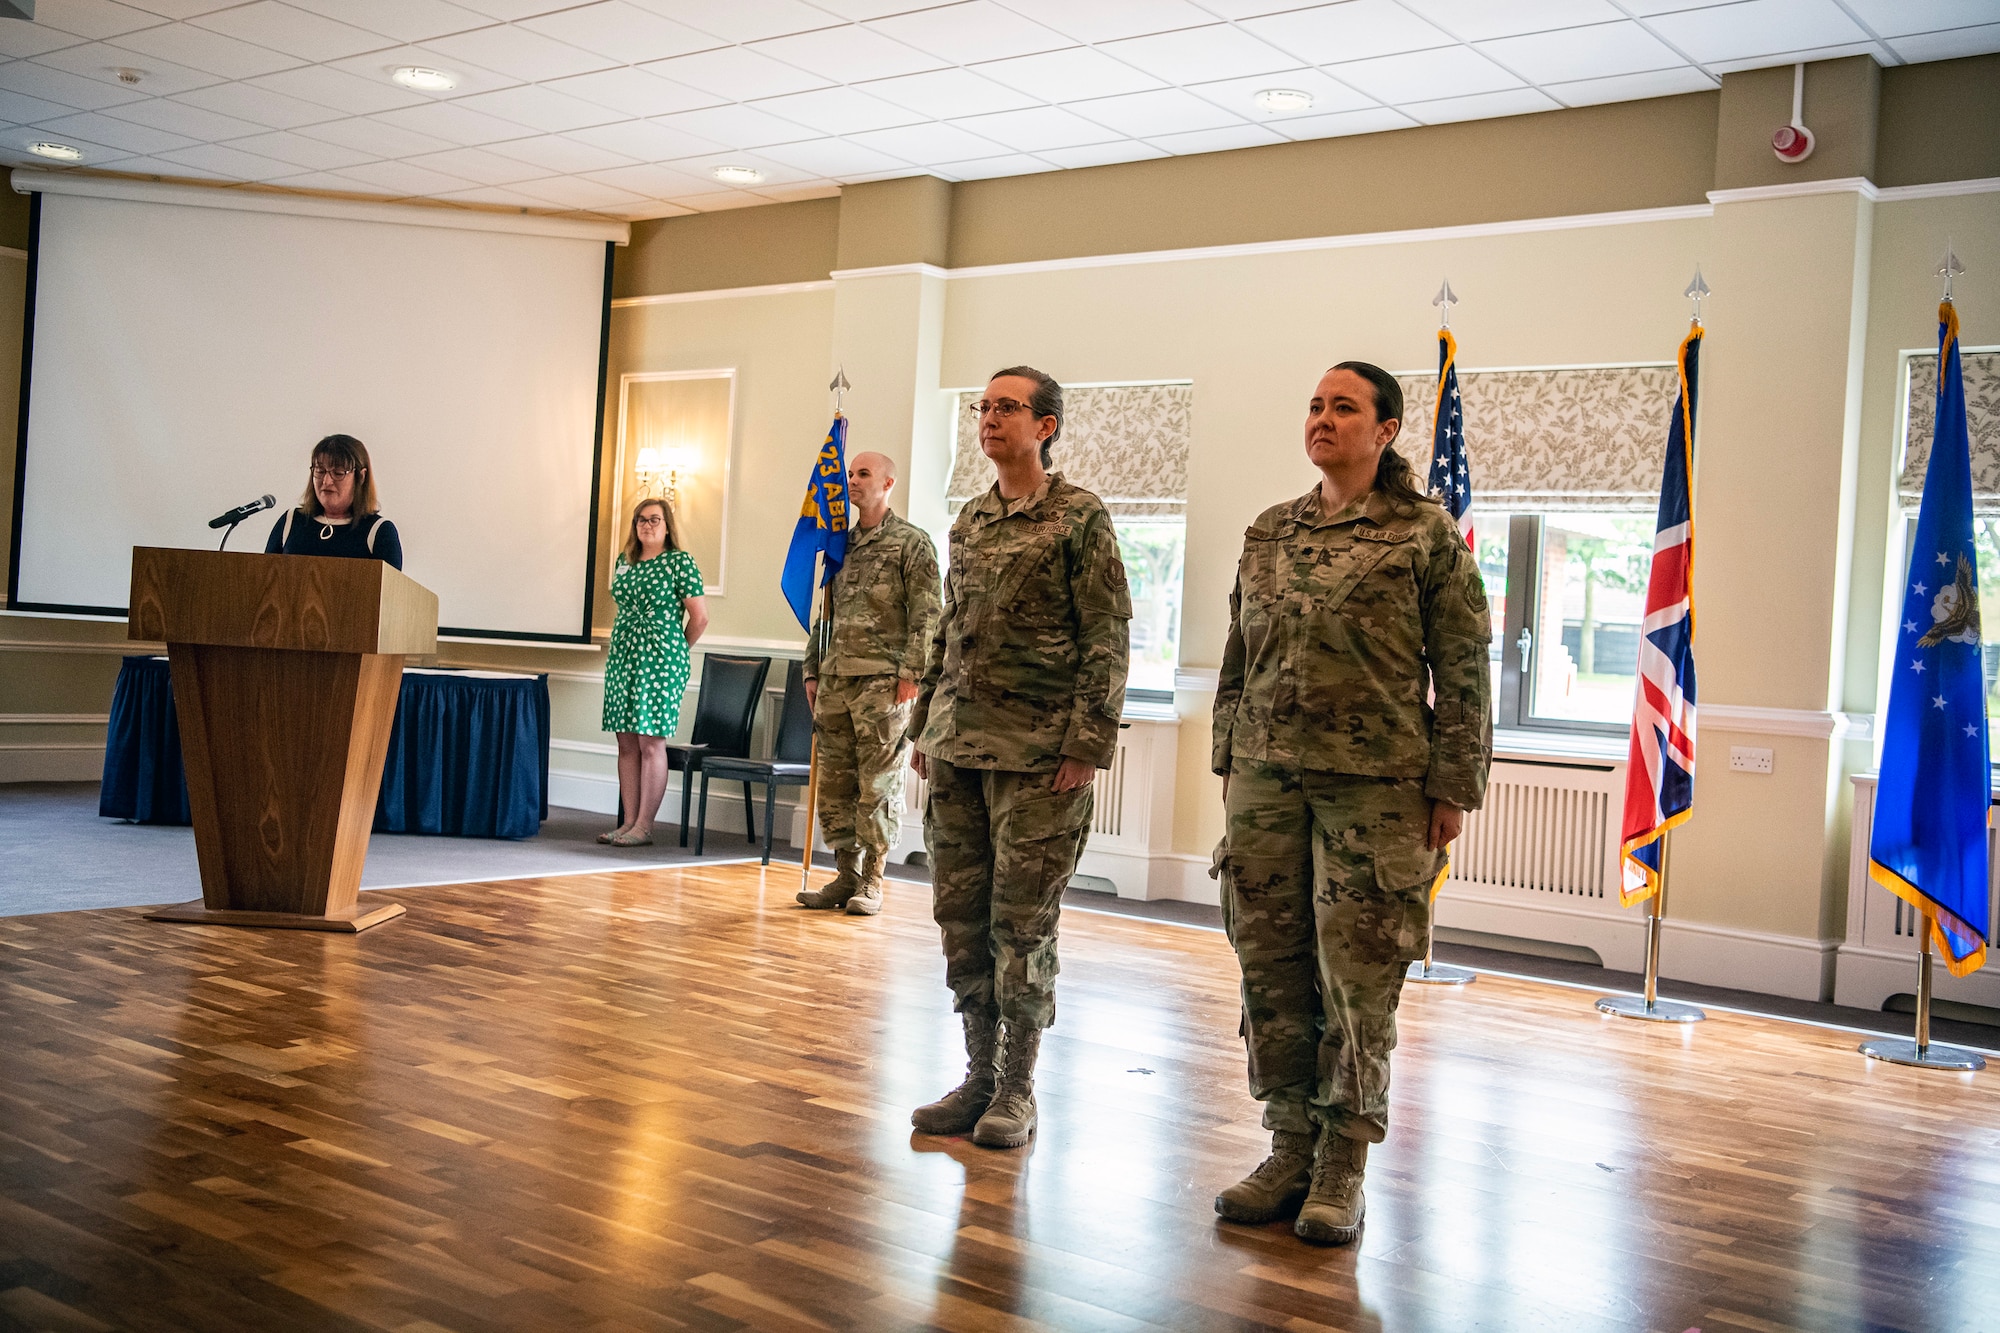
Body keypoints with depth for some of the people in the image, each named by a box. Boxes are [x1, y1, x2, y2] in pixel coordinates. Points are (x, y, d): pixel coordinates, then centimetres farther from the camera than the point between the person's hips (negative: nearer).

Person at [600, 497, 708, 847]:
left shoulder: (680, 562, -6)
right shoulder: (624, 561, 14)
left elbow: (700, 617, -6)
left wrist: (676, 650, 4)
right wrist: (616, 646, 16)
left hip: (660, 663, -7)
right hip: (622, 659, 7)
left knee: (651, 742, -6)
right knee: (627, 743, 6)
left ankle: (644, 826, -3)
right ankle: (627, 822, 10)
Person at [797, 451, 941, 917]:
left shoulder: (911, 541, 0)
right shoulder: (841, 543, 18)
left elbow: (926, 613, -7)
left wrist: (911, 672, -14)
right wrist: (812, 671, 15)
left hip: (882, 679, -6)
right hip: (835, 679, 6)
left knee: (877, 783, -2)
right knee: (834, 783, 6)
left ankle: (871, 882, 4)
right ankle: (845, 875, 15)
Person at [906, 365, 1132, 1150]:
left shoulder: (1080, 518, -4)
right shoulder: (970, 520, 15)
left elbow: (1108, 639, -8)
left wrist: (1086, 745, -14)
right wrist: (924, 724, 15)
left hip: (1037, 755, -6)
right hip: (957, 747, 6)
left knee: (1021, 922, -1)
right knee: (961, 916, 8)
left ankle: (1017, 1089, 11)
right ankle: (979, 1075, 20)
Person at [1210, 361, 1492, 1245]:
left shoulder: (1426, 533, 0)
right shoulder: (1267, 533, 13)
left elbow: (1463, 670, -2)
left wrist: (1451, 786, -6)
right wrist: (1230, 761, 14)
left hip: (1374, 784, -4)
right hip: (1267, 777, 5)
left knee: (1357, 979, 0)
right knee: (1271, 971, 6)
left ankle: (1342, 1168, 12)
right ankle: (1289, 1149, 19)